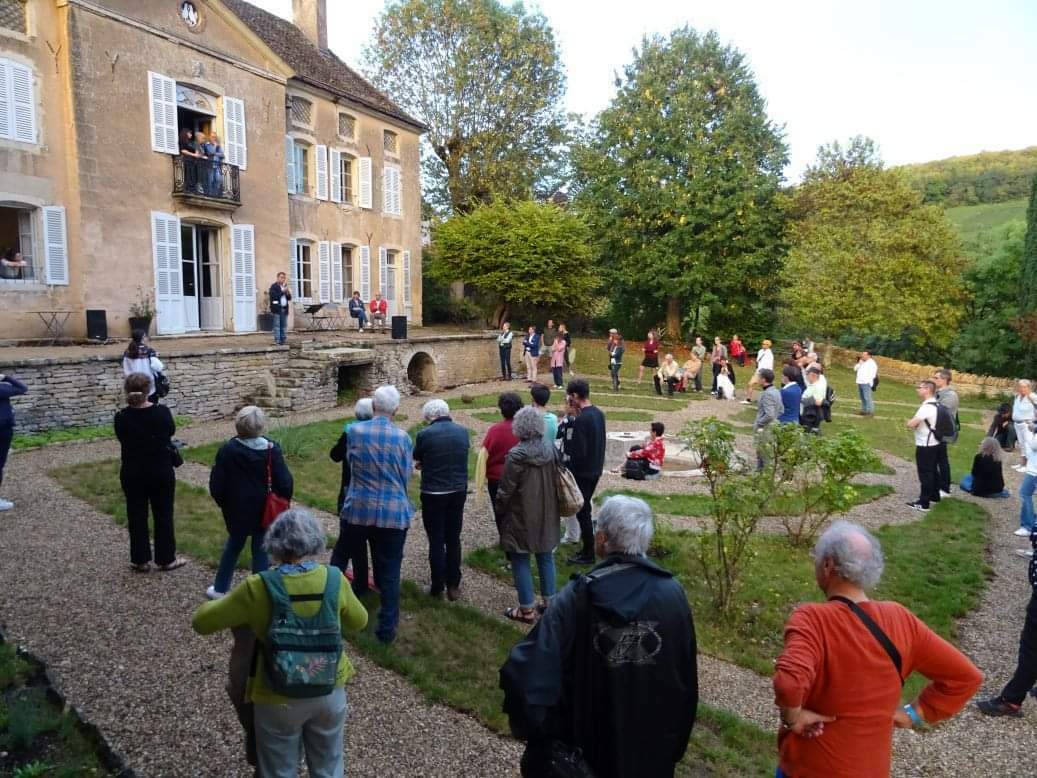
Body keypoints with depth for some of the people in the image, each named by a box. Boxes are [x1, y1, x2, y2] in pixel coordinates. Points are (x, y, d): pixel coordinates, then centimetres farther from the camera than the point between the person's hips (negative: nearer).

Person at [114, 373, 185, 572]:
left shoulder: (121, 418, -12)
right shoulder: (162, 412, -13)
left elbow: (122, 439, 5)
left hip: (132, 473, 1)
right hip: (161, 472, -1)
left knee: (137, 516, 13)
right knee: (163, 515, 10)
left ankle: (140, 560, 21)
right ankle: (166, 559, 19)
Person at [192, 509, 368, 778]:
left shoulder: (258, 589, -21)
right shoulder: (334, 580, -15)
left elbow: (201, 622, -7)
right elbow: (359, 622, 3)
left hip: (278, 698, -2)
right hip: (330, 690, 2)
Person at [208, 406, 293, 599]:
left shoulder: (227, 450, -12)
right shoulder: (272, 449, -15)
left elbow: (216, 484, -7)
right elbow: (284, 483, -14)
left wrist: (223, 502, 12)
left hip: (237, 510, 2)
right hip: (264, 511, -2)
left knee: (233, 545, 23)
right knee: (260, 550, 10)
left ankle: (220, 588, 34)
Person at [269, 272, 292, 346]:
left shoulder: (285, 287, 19)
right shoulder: (274, 286, 0)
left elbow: (289, 298, 16)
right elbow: (274, 296, -14)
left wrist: (288, 293, -5)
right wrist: (282, 291, -17)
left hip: (284, 308, 6)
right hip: (277, 308, -6)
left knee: (284, 326, 4)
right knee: (277, 325, -7)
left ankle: (284, 340, 7)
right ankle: (277, 340, -7)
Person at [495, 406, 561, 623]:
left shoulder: (516, 455, -21)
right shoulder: (551, 450, -3)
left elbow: (505, 491, -16)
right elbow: (558, 481, 8)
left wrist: (499, 510, 2)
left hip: (522, 517, -6)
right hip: (547, 516, 6)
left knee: (520, 561, 6)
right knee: (546, 557, 18)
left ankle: (527, 609, 11)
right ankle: (549, 602, 27)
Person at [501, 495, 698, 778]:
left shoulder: (576, 597, -23)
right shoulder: (673, 593, -16)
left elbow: (524, 671, -30)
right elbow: (686, 678, -8)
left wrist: (539, 734, -14)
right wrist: (677, 744, 7)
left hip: (590, 742, -1)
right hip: (654, 746, 2)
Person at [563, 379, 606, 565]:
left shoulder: (581, 419, -23)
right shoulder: (599, 413, 4)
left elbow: (578, 451, -22)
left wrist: (569, 471, -10)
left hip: (583, 472, -8)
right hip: (596, 470, 9)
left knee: (582, 511, 2)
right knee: (585, 508, 19)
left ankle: (588, 554, 10)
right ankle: (587, 547, 29)